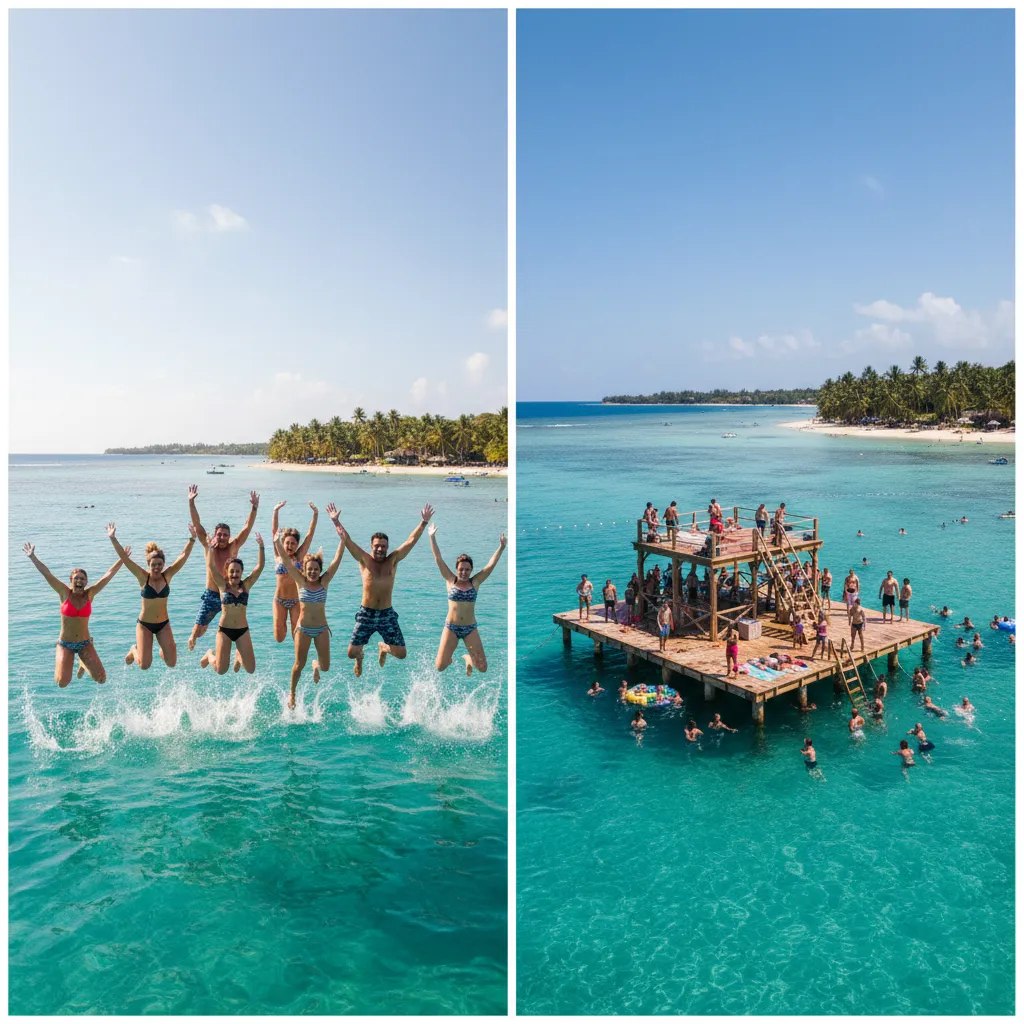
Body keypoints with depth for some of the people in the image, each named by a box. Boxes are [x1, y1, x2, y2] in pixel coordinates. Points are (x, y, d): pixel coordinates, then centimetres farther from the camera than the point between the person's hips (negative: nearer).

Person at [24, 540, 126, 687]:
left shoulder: (90, 594, -3)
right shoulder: (64, 593, -6)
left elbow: (108, 575, -4)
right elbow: (47, 574, -11)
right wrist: (32, 557, -16)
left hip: (85, 643, 1)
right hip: (65, 644, -1)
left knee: (102, 679, -8)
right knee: (62, 683, -14)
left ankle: (83, 664, 25)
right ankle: (63, 664, 22)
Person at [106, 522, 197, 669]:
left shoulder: (167, 575, -7)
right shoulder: (143, 577, -12)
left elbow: (184, 555, -13)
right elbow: (124, 558, -18)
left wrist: (192, 538, -21)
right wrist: (113, 539, -26)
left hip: (163, 624, 2)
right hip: (144, 624, -2)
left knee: (171, 663, 1)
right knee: (144, 665, -5)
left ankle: (163, 651, 37)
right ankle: (134, 650, 30)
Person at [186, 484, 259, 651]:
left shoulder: (233, 547, -3)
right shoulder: (209, 546, -3)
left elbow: (247, 527, -10)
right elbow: (197, 524, -9)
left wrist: (254, 508, -20)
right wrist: (191, 503, -17)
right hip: (211, 596, 0)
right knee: (198, 631, 1)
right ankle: (193, 638, 38)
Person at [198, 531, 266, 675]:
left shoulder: (246, 585, 2)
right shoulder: (223, 585, 0)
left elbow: (260, 566, -4)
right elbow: (210, 566, -7)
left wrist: (261, 546, -12)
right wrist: (211, 547, -9)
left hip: (243, 630, 2)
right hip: (224, 630, -1)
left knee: (251, 670, 0)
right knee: (221, 670, 1)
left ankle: (238, 656, 35)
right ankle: (210, 654, 35)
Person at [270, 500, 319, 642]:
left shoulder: (299, 557, -2)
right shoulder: (278, 556, -1)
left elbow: (310, 534, -7)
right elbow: (274, 531, -7)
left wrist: (315, 514, -14)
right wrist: (276, 511, -15)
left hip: (296, 600, 0)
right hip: (279, 600, 0)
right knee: (279, 638, 5)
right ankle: (284, 623, 36)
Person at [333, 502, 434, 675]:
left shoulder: (393, 560, 3)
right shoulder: (364, 560, 0)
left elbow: (411, 540, 0)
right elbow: (347, 540, -4)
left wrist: (424, 522, -5)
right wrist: (336, 522, -8)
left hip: (387, 614, 1)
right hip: (366, 614, -1)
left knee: (401, 654, 0)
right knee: (351, 653, -3)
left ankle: (383, 648, 37)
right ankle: (360, 656, 37)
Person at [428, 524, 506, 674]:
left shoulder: (475, 582, 0)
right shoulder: (451, 581, -1)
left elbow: (491, 564, -6)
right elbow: (438, 559, -4)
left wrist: (501, 547, -15)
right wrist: (432, 537, -7)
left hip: (470, 629, 1)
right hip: (451, 627, -1)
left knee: (482, 668, 0)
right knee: (440, 667, -4)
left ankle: (468, 658, 34)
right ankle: (448, 659, 32)